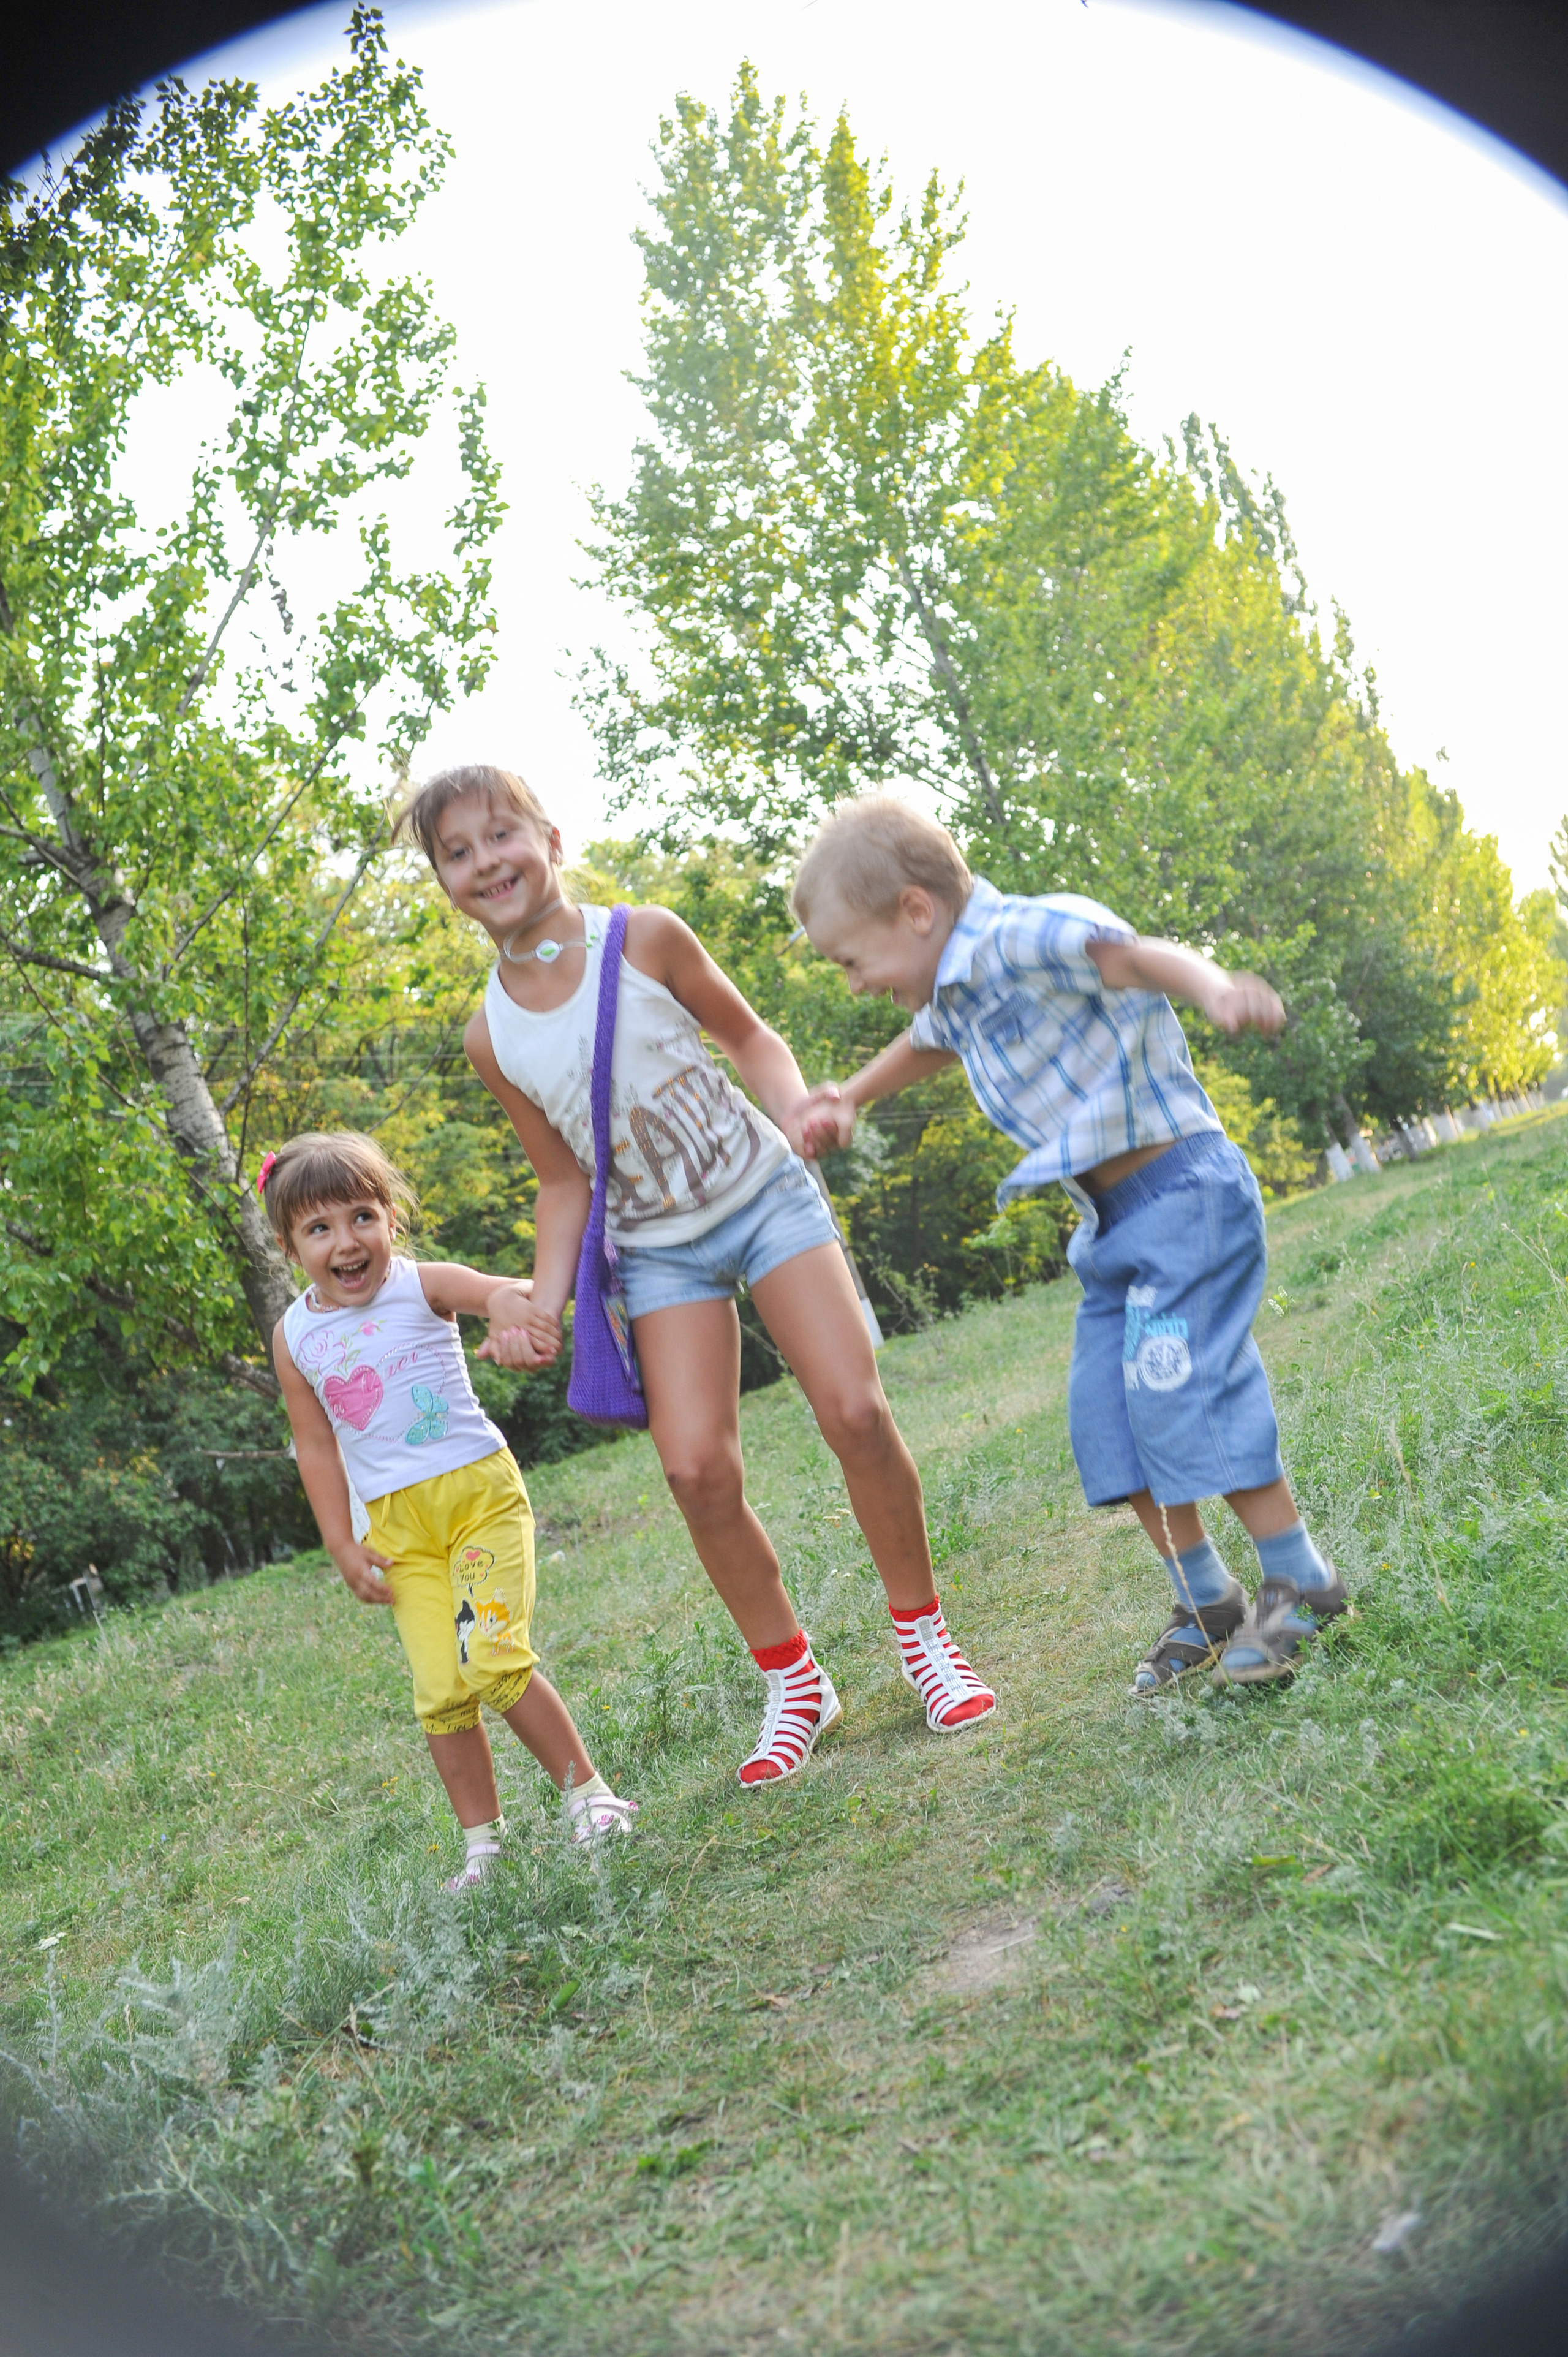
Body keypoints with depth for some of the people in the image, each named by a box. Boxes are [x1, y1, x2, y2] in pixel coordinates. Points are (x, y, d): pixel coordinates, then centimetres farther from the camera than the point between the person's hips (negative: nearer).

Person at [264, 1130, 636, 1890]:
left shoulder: (422, 1285, -7)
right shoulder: (295, 1336, 3)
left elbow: (509, 1290, -26)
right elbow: (316, 1447, 9)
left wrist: (510, 1315, -51)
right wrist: (343, 1547, 6)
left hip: (481, 1491, -3)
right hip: (398, 1527, 3)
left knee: (495, 1661, -13)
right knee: (441, 1692, 0)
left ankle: (588, 1793, 4)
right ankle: (483, 1841, 15)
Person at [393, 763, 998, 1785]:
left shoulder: (646, 937, -11)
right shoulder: (492, 1037, -5)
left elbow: (744, 1031, 4)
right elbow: (565, 1179, 4)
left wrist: (797, 1108, -15)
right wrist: (546, 1299, -8)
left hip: (766, 1195, -1)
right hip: (659, 1251, 2)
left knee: (856, 1410, -13)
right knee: (699, 1471, -9)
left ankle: (925, 1636, 10)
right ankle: (795, 1683, 12)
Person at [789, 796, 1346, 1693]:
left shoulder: (1023, 936, -20)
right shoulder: (954, 991, 10)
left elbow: (1131, 954, -40)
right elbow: (925, 1046, 36)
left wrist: (1214, 987, -60)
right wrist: (847, 1098, 39)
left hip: (1184, 1188, -9)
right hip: (1112, 1219, 9)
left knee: (1181, 1391, -14)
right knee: (1107, 1414, 6)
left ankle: (1301, 1584, 2)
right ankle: (1206, 1600, 19)